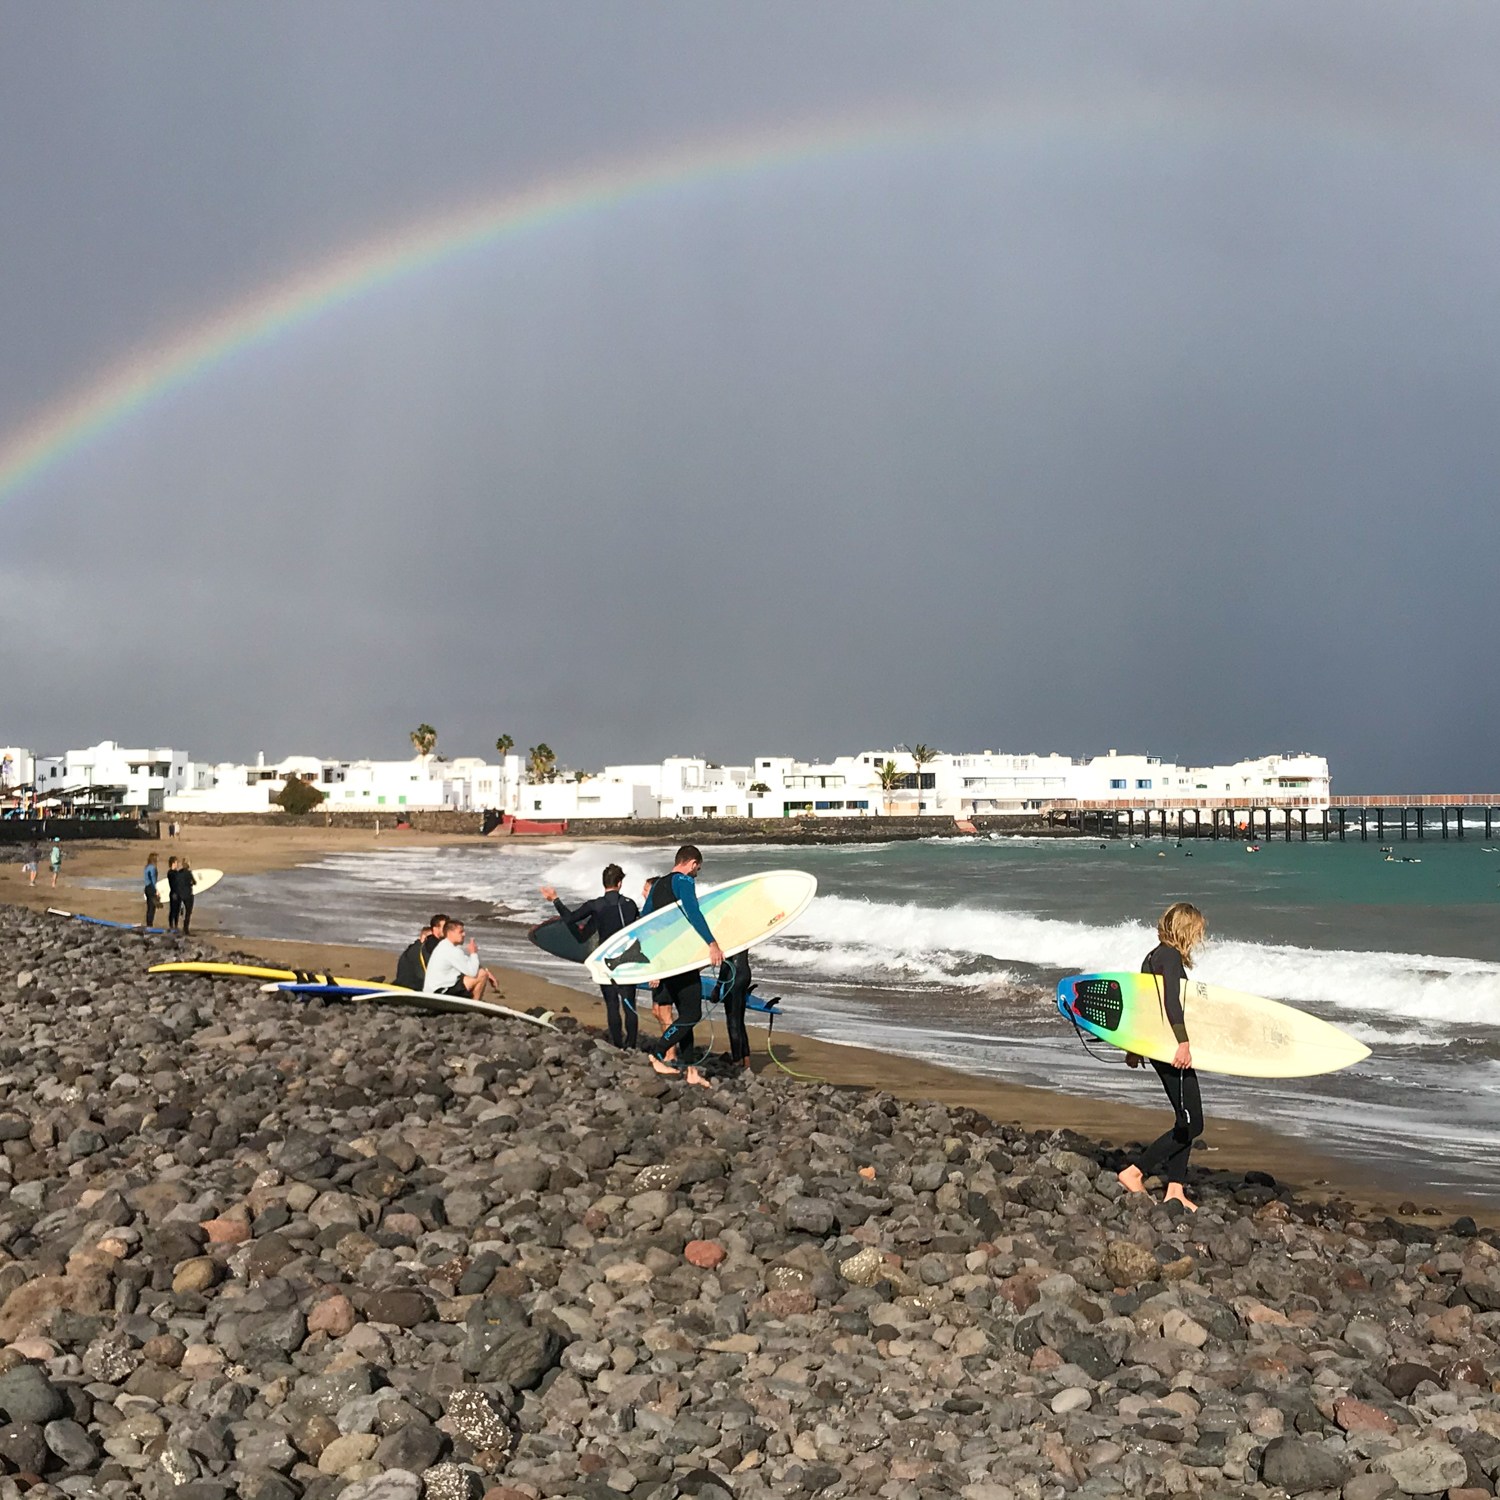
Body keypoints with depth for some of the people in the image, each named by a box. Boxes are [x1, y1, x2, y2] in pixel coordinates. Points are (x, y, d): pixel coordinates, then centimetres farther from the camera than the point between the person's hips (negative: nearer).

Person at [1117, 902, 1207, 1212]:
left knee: (1185, 1120, 11)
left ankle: (1175, 1189, 12)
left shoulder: (1154, 956, 16)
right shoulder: (1170, 956, -12)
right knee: (1191, 1124, -7)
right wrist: (1184, 1041, -34)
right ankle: (1135, 1172, -6)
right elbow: (1172, 1002, -26)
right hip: (1171, 1048, -10)